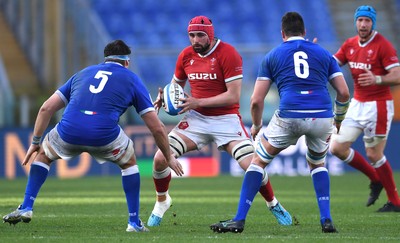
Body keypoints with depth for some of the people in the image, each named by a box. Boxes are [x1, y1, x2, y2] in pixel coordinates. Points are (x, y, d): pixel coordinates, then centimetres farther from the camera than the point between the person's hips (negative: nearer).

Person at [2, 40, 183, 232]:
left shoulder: (83, 73, 28)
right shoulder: (132, 80, 20)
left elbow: (46, 108, 24)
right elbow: (157, 128, 18)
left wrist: (35, 142, 32)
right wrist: (169, 158, 31)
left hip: (68, 132, 2)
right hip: (105, 136, -2)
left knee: (43, 155, 33)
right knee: (129, 163, 30)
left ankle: (26, 208, 20)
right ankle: (134, 222, 24)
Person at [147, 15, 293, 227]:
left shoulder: (228, 54, -16)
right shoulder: (186, 56, 1)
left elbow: (233, 97, -19)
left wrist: (198, 102, -21)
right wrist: (164, 97, -4)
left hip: (226, 120, -4)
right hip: (196, 119, 4)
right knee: (160, 158, -10)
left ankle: (274, 205, 14)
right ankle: (162, 201, 18)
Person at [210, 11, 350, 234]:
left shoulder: (272, 56, 16)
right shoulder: (323, 54, 19)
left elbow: (256, 100, 12)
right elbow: (344, 93, 14)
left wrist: (256, 125, 31)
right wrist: (338, 120, 32)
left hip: (289, 117, -2)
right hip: (322, 117, 2)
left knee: (258, 161, 18)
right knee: (317, 165, 29)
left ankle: (239, 220, 11)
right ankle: (326, 220, 14)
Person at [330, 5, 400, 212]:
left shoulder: (383, 45, -14)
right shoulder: (350, 45, 7)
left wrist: (377, 79, -40)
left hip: (378, 106, -7)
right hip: (357, 104, 7)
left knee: (373, 154, -7)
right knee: (337, 148, 3)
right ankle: (375, 179, 23)